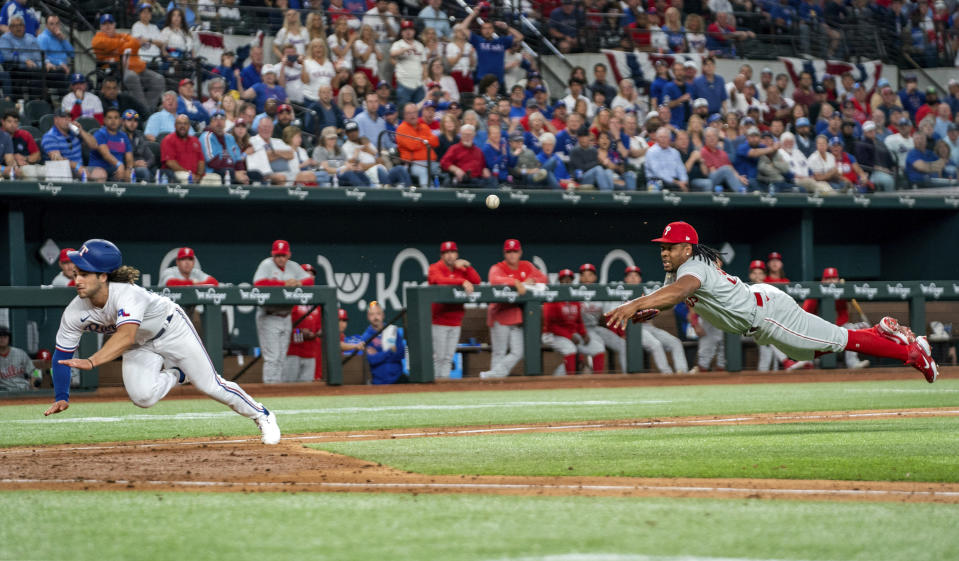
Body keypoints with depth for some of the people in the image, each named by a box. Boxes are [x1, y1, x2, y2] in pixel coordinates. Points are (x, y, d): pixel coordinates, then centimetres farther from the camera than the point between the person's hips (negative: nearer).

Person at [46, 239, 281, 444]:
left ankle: (262, 416, 26)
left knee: (210, 385, 1)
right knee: (142, 397, -22)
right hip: (138, 348, 4)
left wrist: (91, 361, -69)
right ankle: (175, 376, 13)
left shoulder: (127, 295, -41)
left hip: (171, 328, -4)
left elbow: (126, 336, -57)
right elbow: (62, 353, -13)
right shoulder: (75, 312, -24)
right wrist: (61, 397, -25)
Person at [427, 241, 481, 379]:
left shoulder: (461, 269, 15)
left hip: (455, 321, 5)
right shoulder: (435, 268, -3)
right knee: (439, 356, -8)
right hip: (439, 321, -5)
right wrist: (462, 282, -36)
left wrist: (467, 266, -6)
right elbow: (440, 280, -25)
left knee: (448, 357, 4)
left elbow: (477, 281, 4)